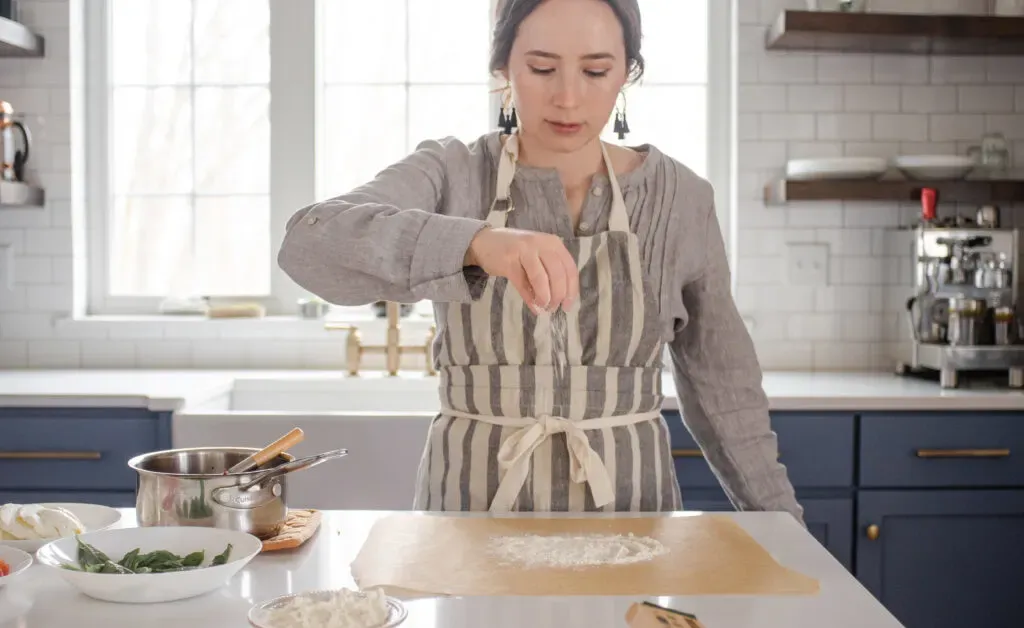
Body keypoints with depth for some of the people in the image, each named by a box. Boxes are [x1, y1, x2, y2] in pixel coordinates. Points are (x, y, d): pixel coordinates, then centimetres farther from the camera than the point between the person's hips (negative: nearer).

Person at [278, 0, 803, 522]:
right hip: (472, 499, -1)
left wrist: (780, 519, 11)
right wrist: (474, 241, -36)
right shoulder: (449, 174, -3)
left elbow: (721, 380, 10)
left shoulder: (679, 195, 2)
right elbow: (309, 244, -22)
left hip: (626, 502, 2)